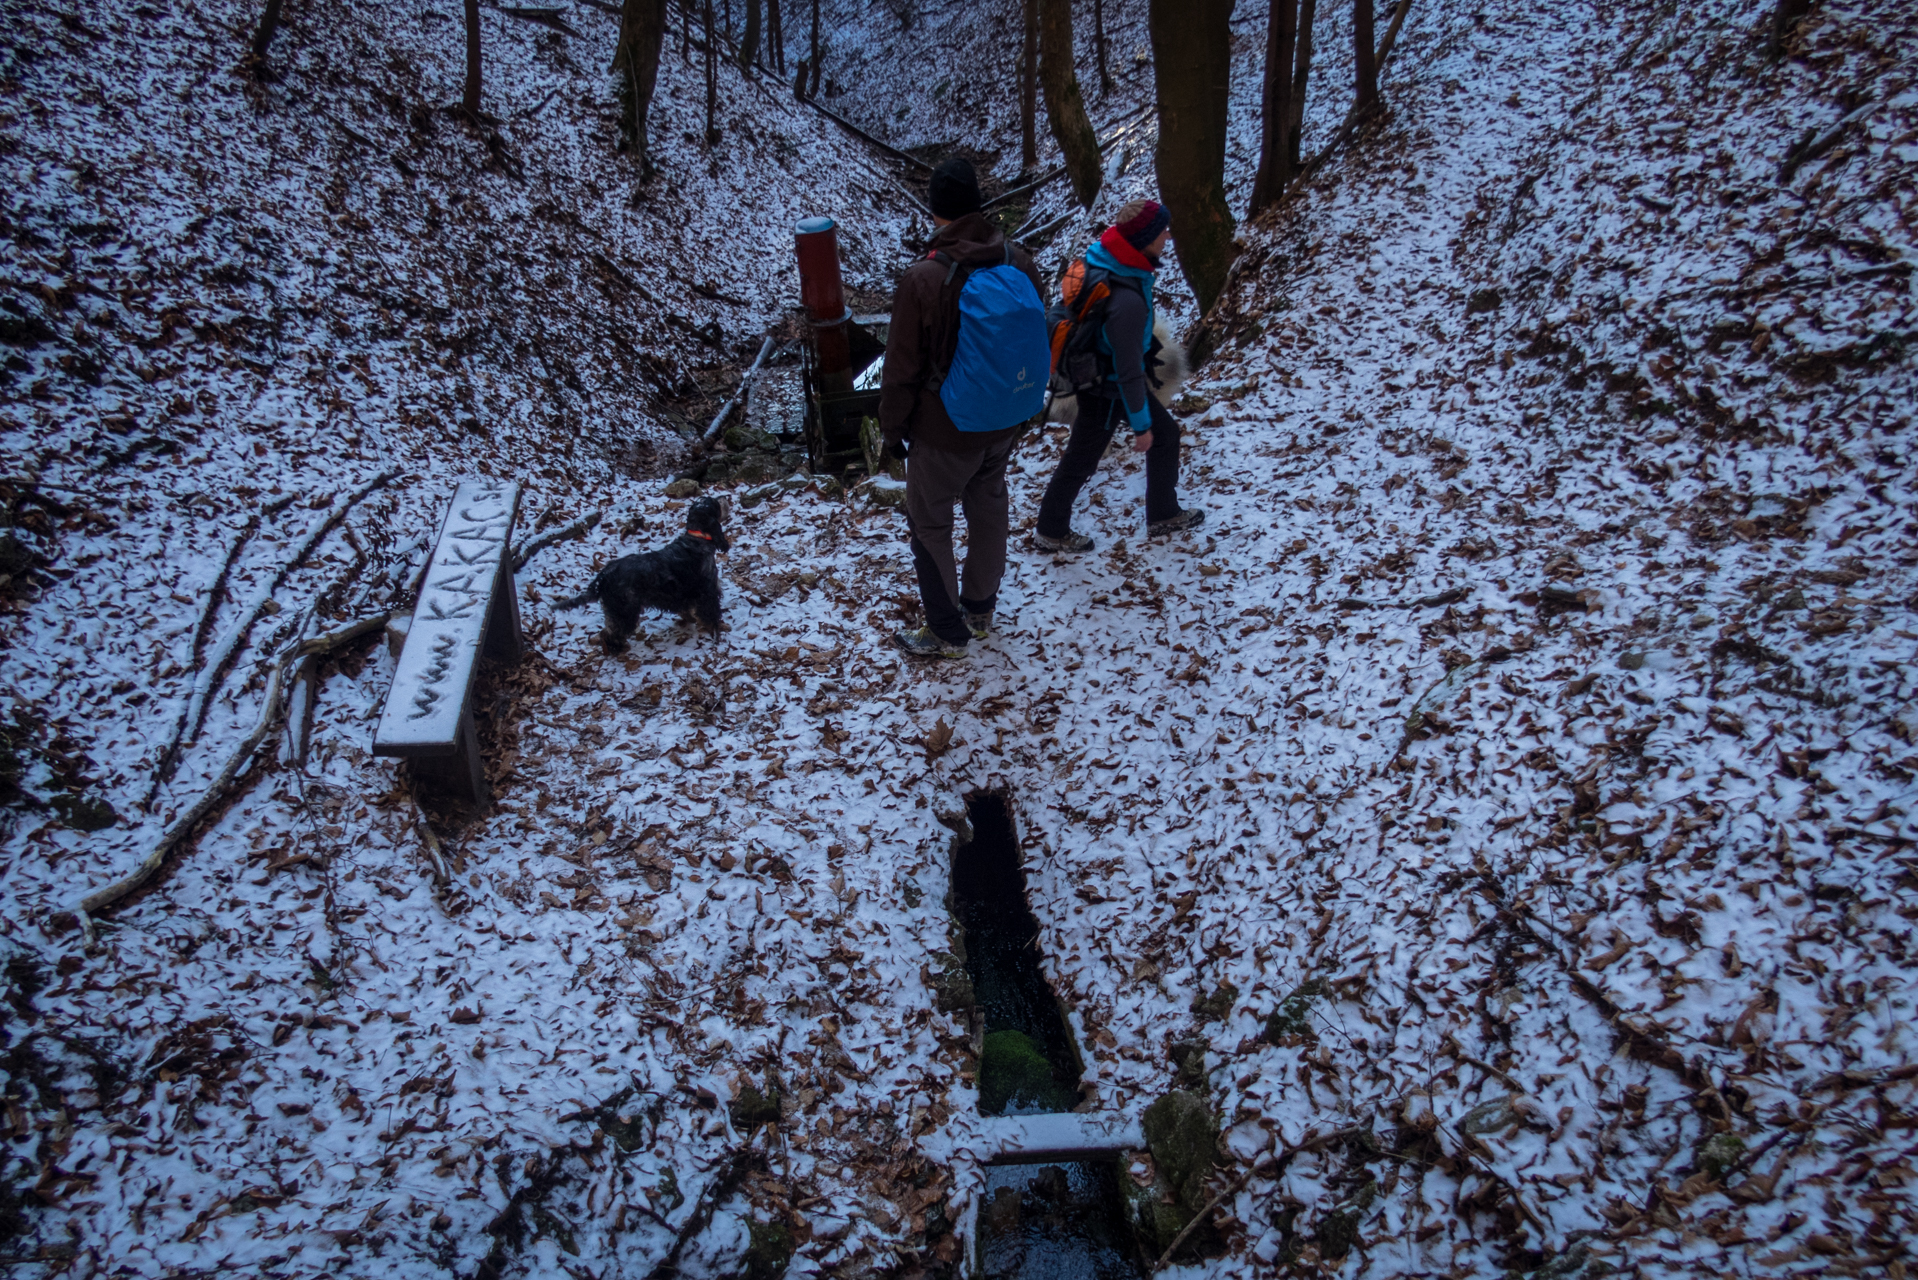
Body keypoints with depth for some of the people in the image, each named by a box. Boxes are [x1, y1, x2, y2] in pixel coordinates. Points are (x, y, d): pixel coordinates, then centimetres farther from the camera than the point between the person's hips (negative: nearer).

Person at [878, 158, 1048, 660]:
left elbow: (902, 369, -16)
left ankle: (947, 633, 24)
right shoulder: (1019, 261, -7)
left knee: (928, 524, 12)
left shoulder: (923, 278, -24)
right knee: (989, 510, 23)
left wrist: (892, 427, -1)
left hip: (943, 434, -6)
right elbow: (1039, 340, 6)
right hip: (1005, 426, 6)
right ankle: (980, 610, 42)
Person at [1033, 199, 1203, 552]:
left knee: (1166, 434, 19)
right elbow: (1129, 371, -29)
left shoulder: (1104, 257, -10)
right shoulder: (1127, 300, -37)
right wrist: (1140, 425, -18)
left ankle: (1163, 515, 36)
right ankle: (1051, 530, 33)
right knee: (1080, 461, 11)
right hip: (1106, 393, -9)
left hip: (1098, 373, 9)